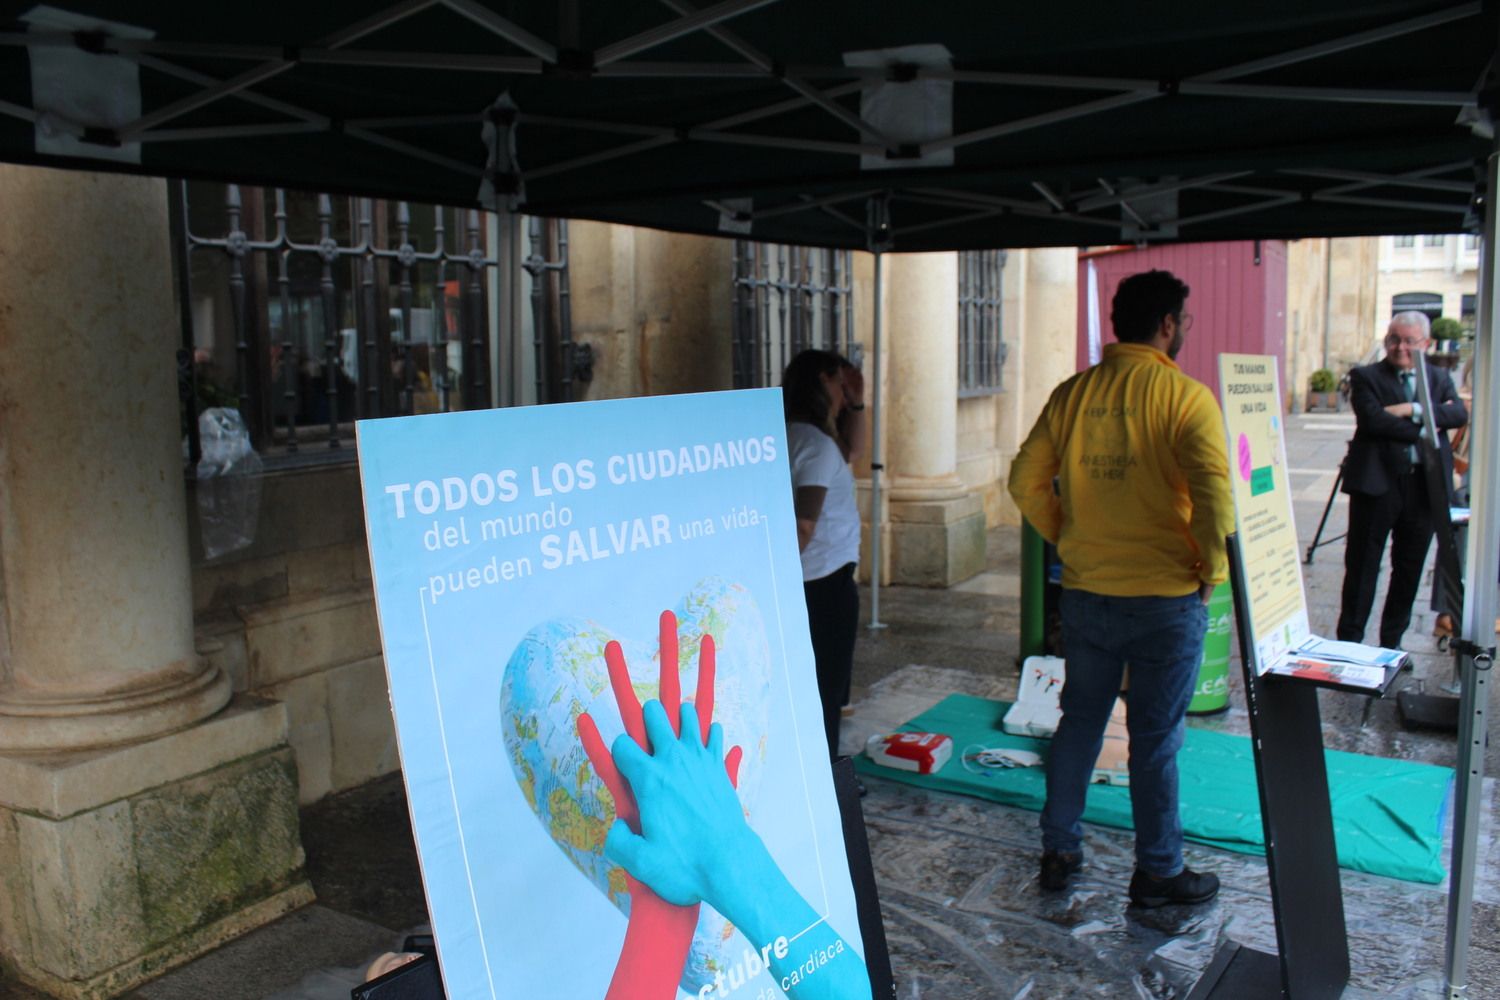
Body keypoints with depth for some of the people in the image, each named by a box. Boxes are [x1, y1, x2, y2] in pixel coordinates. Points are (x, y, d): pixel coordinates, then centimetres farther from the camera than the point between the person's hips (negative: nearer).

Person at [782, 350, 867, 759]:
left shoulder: (787, 435, 10)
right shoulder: (817, 444, -18)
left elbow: (852, 448, 24)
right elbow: (804, 522, -23)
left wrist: (856, 404, 12)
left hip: (798, 581, 9)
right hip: (825, 583, -9)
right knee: (825, 690, 2)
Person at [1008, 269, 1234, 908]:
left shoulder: (1073, 393, 2)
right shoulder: (1185, 396, -12)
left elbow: (1027, 481, 4)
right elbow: (1213, 494, -22)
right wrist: (1212, 569, -8)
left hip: (1086, 593, 4)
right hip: (1166, 598, -4)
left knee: (1079, 723, 17)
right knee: (1155, 739, 8)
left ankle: (1058, 852, 28)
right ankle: (1158, 874, 23)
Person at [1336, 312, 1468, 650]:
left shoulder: (1439, 378, 14)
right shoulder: (1366, 377, 2)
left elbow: (1460, 414, -5)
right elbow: (1374, 420, -15)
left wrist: (1413, 411, -17)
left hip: (1425, 485, 4)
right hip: (1378, 482, -4)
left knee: (1410, 568, 11)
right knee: (1362, 565, 0)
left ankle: (1391, 644, 23)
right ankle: (1349, 643, 8)